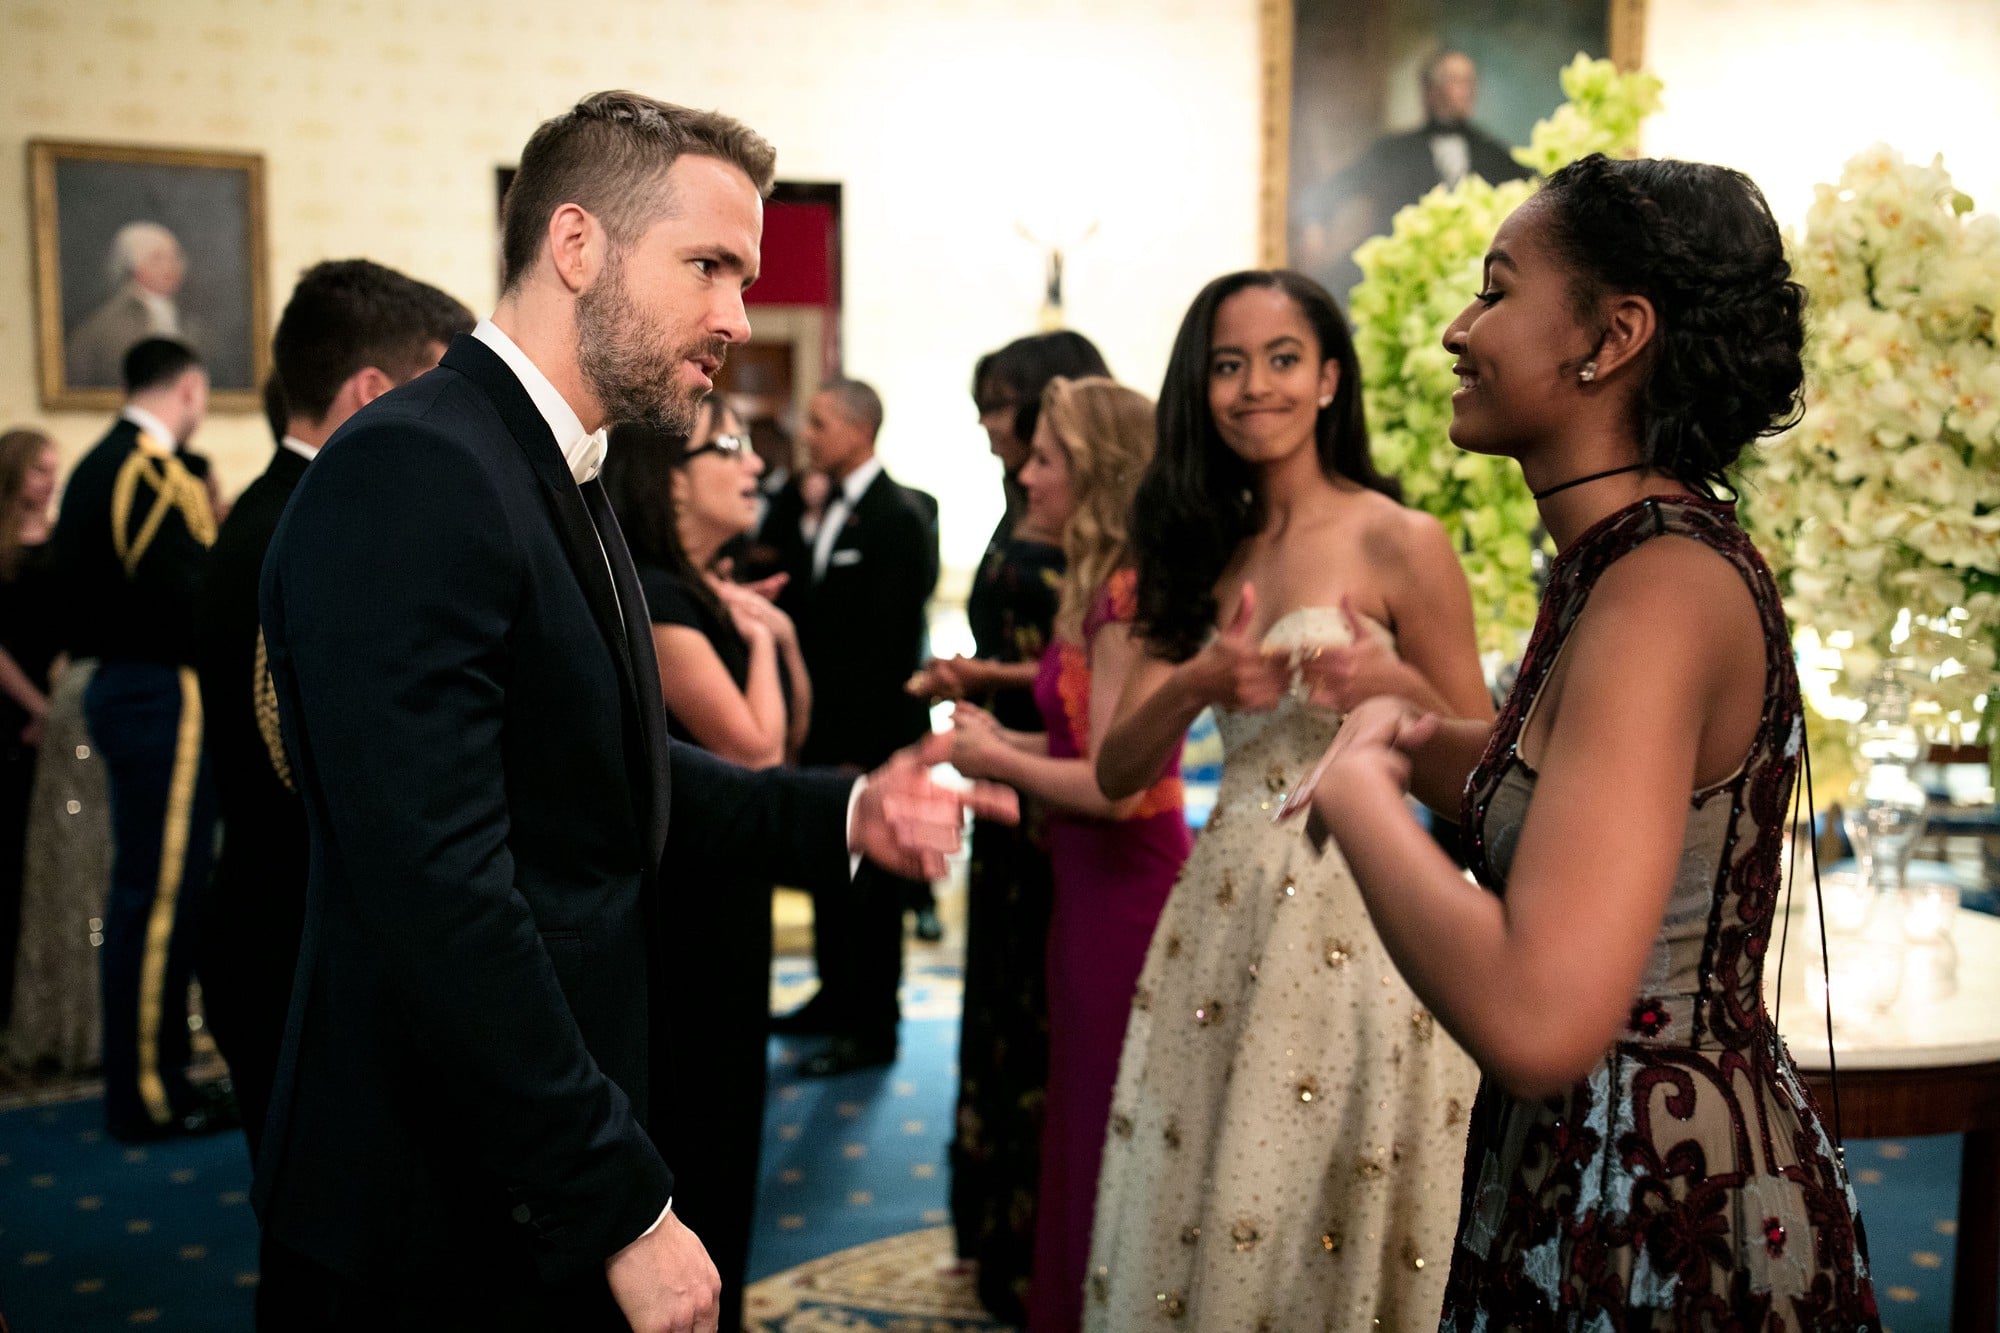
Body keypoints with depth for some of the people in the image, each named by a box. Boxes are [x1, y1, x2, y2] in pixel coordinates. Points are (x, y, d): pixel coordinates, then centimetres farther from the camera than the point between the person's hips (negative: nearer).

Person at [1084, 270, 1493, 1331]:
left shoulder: (1401, 543, -5)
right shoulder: (1204, 554, 10)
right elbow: (1117, 773, 4)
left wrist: (1399, 691, -21)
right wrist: (1195, 684, -15)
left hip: (1355, 917, -5)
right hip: (1221, 913, 5)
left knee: (1318, 1241, 5)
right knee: (1191, 1231, 11)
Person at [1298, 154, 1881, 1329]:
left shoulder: (1661, 590, -25)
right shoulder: (1641, 551, 5)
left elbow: (1536, 1021, -35)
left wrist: (1360, 791, -21)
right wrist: (1417, 739, 0)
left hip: (1664, 1223, -9)